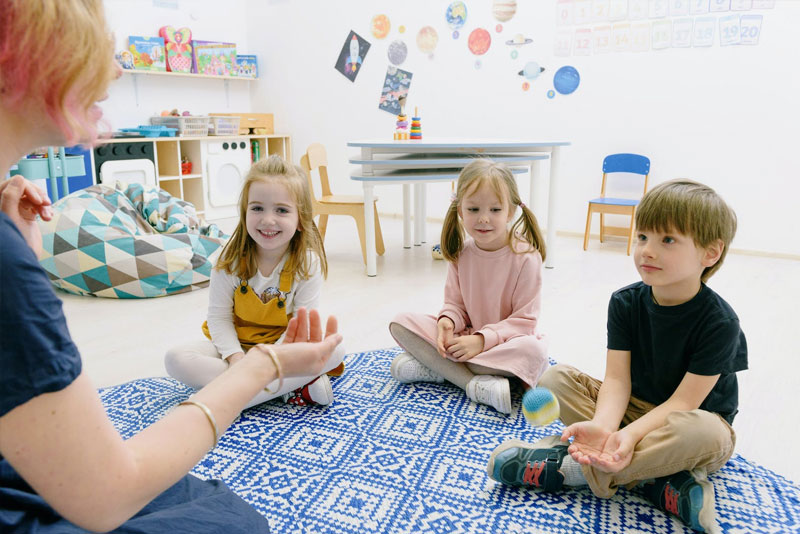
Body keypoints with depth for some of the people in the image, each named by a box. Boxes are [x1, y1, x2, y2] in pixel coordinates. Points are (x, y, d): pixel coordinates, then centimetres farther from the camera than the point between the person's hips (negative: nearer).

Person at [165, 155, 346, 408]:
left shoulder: (308, 263, -16)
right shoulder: (231, 261, -14)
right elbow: (219, 317, -9)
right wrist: (235, 357, -25)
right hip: (235, 345, 2)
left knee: (335, 349, -28)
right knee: (175, 359, -25)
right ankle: (294, 386, -28)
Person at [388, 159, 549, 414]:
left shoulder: (525, 257, -16)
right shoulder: (461, 253, -3)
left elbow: (524, 320, -15)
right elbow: (456, 303, 4)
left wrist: (482, 339, -26)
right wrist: (447, 320, -20)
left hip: (504, 341, -3)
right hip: (464, 336, 4)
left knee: (534, 350, -37)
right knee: (401, 323, -13)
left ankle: (435, 366, -25)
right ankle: (476, 383, -26)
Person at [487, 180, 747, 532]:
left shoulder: (719, 323, -21)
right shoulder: (625, 303, -9)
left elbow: (683, 402, -24)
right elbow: (617, 379, -16)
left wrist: (629, 434, -40)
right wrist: (603, 426, -36)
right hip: (633, 408, 4)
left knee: (704, 431, -39)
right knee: (556, 378, -15)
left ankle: (566, 467, -29)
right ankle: (654, 480, -24)